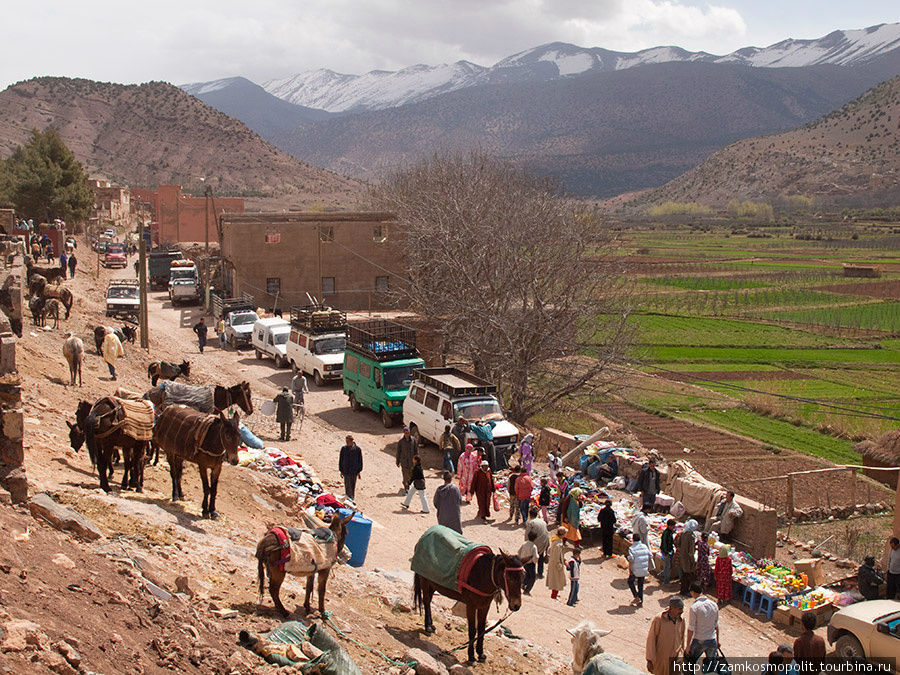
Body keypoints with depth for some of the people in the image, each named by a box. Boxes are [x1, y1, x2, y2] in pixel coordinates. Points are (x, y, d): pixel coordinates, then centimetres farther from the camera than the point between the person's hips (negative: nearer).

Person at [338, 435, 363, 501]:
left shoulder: (357, 449, -5)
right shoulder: (344, 448, -4)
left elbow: (360, 460, 3)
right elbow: (340, 460, 4)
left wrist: (359, 471, 2)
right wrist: (341, 470, 3)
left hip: (354, 472, 1)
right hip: (346, 471, -1)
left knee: (353, 487, 12)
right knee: (347, 487, -6)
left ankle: (352, 499, 25)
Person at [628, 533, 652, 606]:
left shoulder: (631, 548, -15)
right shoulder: (645, 547, 0)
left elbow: (631, 560, -19)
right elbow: (649, 558, 5)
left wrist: (630, 569, -10)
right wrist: (648, 568, 15)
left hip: (635, 570, -4)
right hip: (644, 570, 4)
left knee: (630, 581, 21)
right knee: (641, 585, 17)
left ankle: (636, 597, 10)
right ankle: (641, 602, 21)